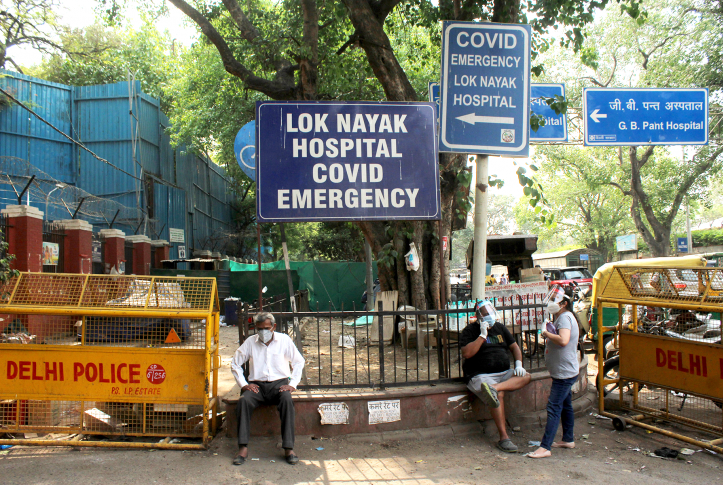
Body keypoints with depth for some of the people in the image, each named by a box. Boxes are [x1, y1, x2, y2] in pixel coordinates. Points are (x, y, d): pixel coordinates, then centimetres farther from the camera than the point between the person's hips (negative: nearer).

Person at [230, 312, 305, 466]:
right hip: (257, 385, 2)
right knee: (244, 400, -30)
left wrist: (292, 384, -2)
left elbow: (298, 362, 9)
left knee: (287, 400, -34)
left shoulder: (284, 340, 5)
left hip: (279, 383, -1)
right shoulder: (250, 342, 8)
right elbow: (235, 363, 14)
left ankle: (289, 448, -31)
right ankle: (243, 448, -26)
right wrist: (243, 384, 1)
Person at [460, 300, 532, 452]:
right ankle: (504, 438, -27)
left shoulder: (500, 328, 17)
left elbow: (514, 346, 20)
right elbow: (466, 353, -15)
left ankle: (493, 388, -40)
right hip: (480, 375, -6)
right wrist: (483, 335, -17)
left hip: (504, 373, 6)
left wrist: (518, 364, 1)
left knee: (526, 377, -18)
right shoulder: (470, 330, -1)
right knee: (499, 394, -32)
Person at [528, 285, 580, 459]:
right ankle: (568, 439, 32)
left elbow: (563, 340, -33)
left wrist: (547, 334, -21)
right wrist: (548, 337, 4)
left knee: (554, 407, -10)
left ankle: (545, 447, -8)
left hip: (564, 372, -11)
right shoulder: (560, 317, 14)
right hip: (564, 371, 11)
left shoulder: (565, 317, -18)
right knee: (565, 405, 19)